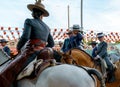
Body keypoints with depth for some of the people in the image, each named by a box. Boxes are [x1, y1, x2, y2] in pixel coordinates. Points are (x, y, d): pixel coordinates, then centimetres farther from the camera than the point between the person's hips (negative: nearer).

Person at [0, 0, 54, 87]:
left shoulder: (29, 21, -2)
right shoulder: (47, 27, 17)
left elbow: (25, 37, -16)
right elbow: (51, 44, 16)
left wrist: (18, 48, 0)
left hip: (30, 52, -7)